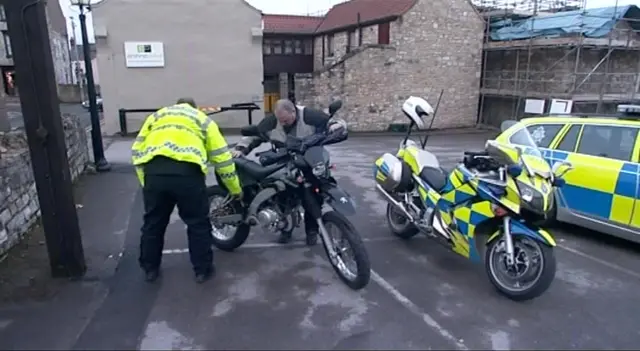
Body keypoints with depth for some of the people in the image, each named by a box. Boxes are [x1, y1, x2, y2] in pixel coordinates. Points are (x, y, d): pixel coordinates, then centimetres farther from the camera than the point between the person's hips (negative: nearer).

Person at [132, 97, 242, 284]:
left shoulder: (156, 116, 31)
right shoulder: (203, 119, 25)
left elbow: (137, 150, 20)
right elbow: (221, 157, 19)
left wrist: (146, 182, 24)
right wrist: (235, 189, 27)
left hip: (154, 172, 3)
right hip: (187, 172, -2)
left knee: (153, 223, 21)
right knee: (198, 223, 15)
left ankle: (150, 268, 37)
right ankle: (202, 270, 26)